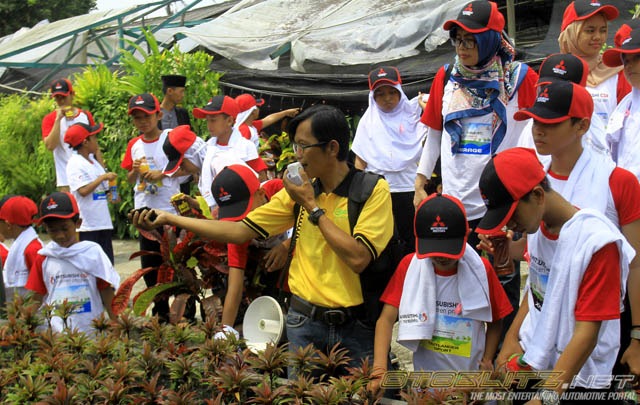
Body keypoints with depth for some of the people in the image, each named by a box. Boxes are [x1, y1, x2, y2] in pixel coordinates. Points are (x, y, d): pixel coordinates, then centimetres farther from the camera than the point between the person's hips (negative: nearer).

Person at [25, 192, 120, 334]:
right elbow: (36, 300, 9)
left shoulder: (92, 253, 1)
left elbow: (107, 295, 3)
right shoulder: (43, 258, 6)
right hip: (56, 333, 1)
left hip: (93, 331, -1)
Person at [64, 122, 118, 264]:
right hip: (87, 225, -8)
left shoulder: (92, 161, 15)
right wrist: (103, 177, -18)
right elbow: (83, 190, -22)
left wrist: (111, 196, 5)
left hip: (103, 222, 8)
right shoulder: (75, 163, -12)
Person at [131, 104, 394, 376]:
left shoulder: (374, 190, -9)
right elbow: (240, 231, 8)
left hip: (355, 329, -4)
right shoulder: (300, 191, 8)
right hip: (304, 323, 4)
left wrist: (312, 206, -13)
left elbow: (357, 259, -21)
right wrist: (171, 219, 6)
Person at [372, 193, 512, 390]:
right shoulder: (409, 266, -8)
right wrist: (379, 369, -25)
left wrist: (487, 361, -12)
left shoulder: (480, 269, -7)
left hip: (472, 379, 0)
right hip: (425, 379, 0)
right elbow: (387, 319, -13)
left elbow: (494, 322, 2)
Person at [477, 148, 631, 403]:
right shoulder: (535, 226, 0)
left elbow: (587, 332, -23)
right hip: (529, 360, 7)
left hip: (577, 380, -6)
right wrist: (512, 338, 4)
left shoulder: (597, 242, -22)